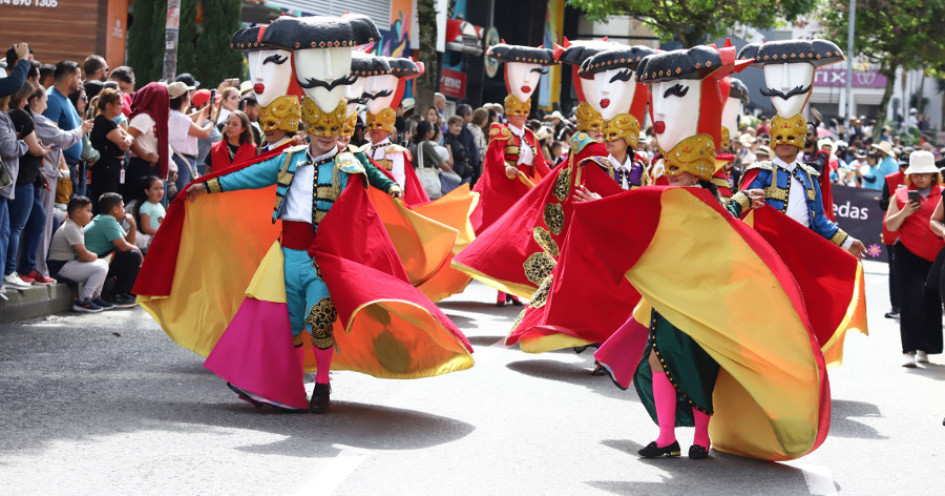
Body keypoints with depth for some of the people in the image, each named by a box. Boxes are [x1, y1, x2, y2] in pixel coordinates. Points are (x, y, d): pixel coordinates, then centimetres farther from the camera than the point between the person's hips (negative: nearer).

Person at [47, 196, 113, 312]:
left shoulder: (76, 228, 17)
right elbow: (84, 255, -21)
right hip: (61, 267, -10)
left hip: (69, 264, 10)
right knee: (100, 268, -18)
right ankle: (82, 301, -16)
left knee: (103, 263, 12)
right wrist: (94, 256, -1)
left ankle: (95, 297, 14)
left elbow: (83, 254, 17)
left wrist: (91, 256, -4)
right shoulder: (70, 228, -16)